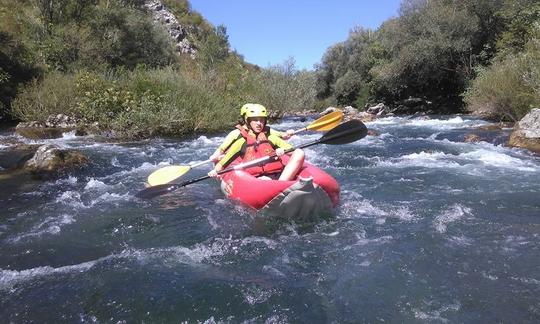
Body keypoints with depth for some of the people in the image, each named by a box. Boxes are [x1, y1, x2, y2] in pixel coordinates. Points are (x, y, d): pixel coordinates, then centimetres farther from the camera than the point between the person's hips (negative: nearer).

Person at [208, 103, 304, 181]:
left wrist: (283, 150, -8)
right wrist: (215, 171, 5)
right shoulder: (242, 141, 14)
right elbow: (224, 161, 17)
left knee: (299, 153, -21)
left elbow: (291, 149, 12)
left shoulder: (270, 136, 19)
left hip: (279, 175, 3)